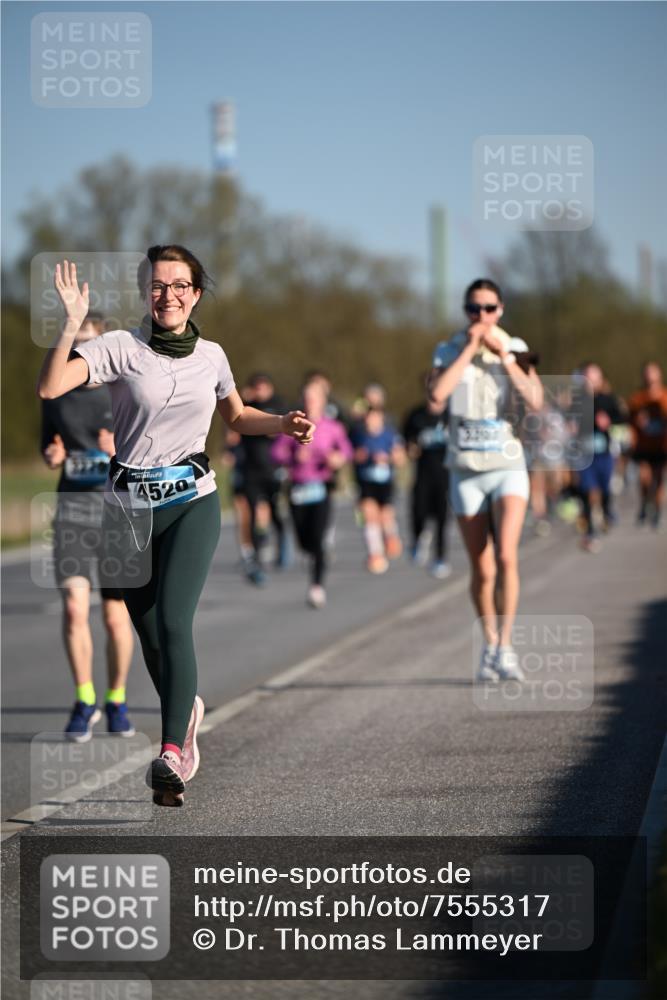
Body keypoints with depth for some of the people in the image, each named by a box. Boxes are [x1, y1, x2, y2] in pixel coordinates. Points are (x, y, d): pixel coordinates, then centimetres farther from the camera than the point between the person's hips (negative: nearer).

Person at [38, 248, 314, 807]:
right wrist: (72, 325, -28)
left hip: (193, 502, 0)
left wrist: (284, 424, 7)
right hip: (131, 504, 0)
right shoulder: (120, 347, -5)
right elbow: (50, 388, -19)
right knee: (148, 632, 10)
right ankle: (187, 709, 40)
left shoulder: (211, 356, 7)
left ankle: (172, 752, -27)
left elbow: (236, 416, 25)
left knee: (173, 620, -19)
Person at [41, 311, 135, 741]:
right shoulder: (55, 393, 7)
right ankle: (84, 702, -1)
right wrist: (52, 457, -4)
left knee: (116, 616, 5)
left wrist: (122, 452, -23)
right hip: (73, 507, 2)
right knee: (74, 605, -14)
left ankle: (117, 701, 25)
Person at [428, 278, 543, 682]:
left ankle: (506, 648, -12)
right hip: (466, 471, 1)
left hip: (508, 468, -1)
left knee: (506, 557, -19)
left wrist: (503, 355, -13)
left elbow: (536, 401, -12)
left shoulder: (515, 349, 2)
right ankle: (490, 645, 23)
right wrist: (470, 348, -14)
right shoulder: (449, 350, 2)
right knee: (482, 571, 5)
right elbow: (437, 393, -18)